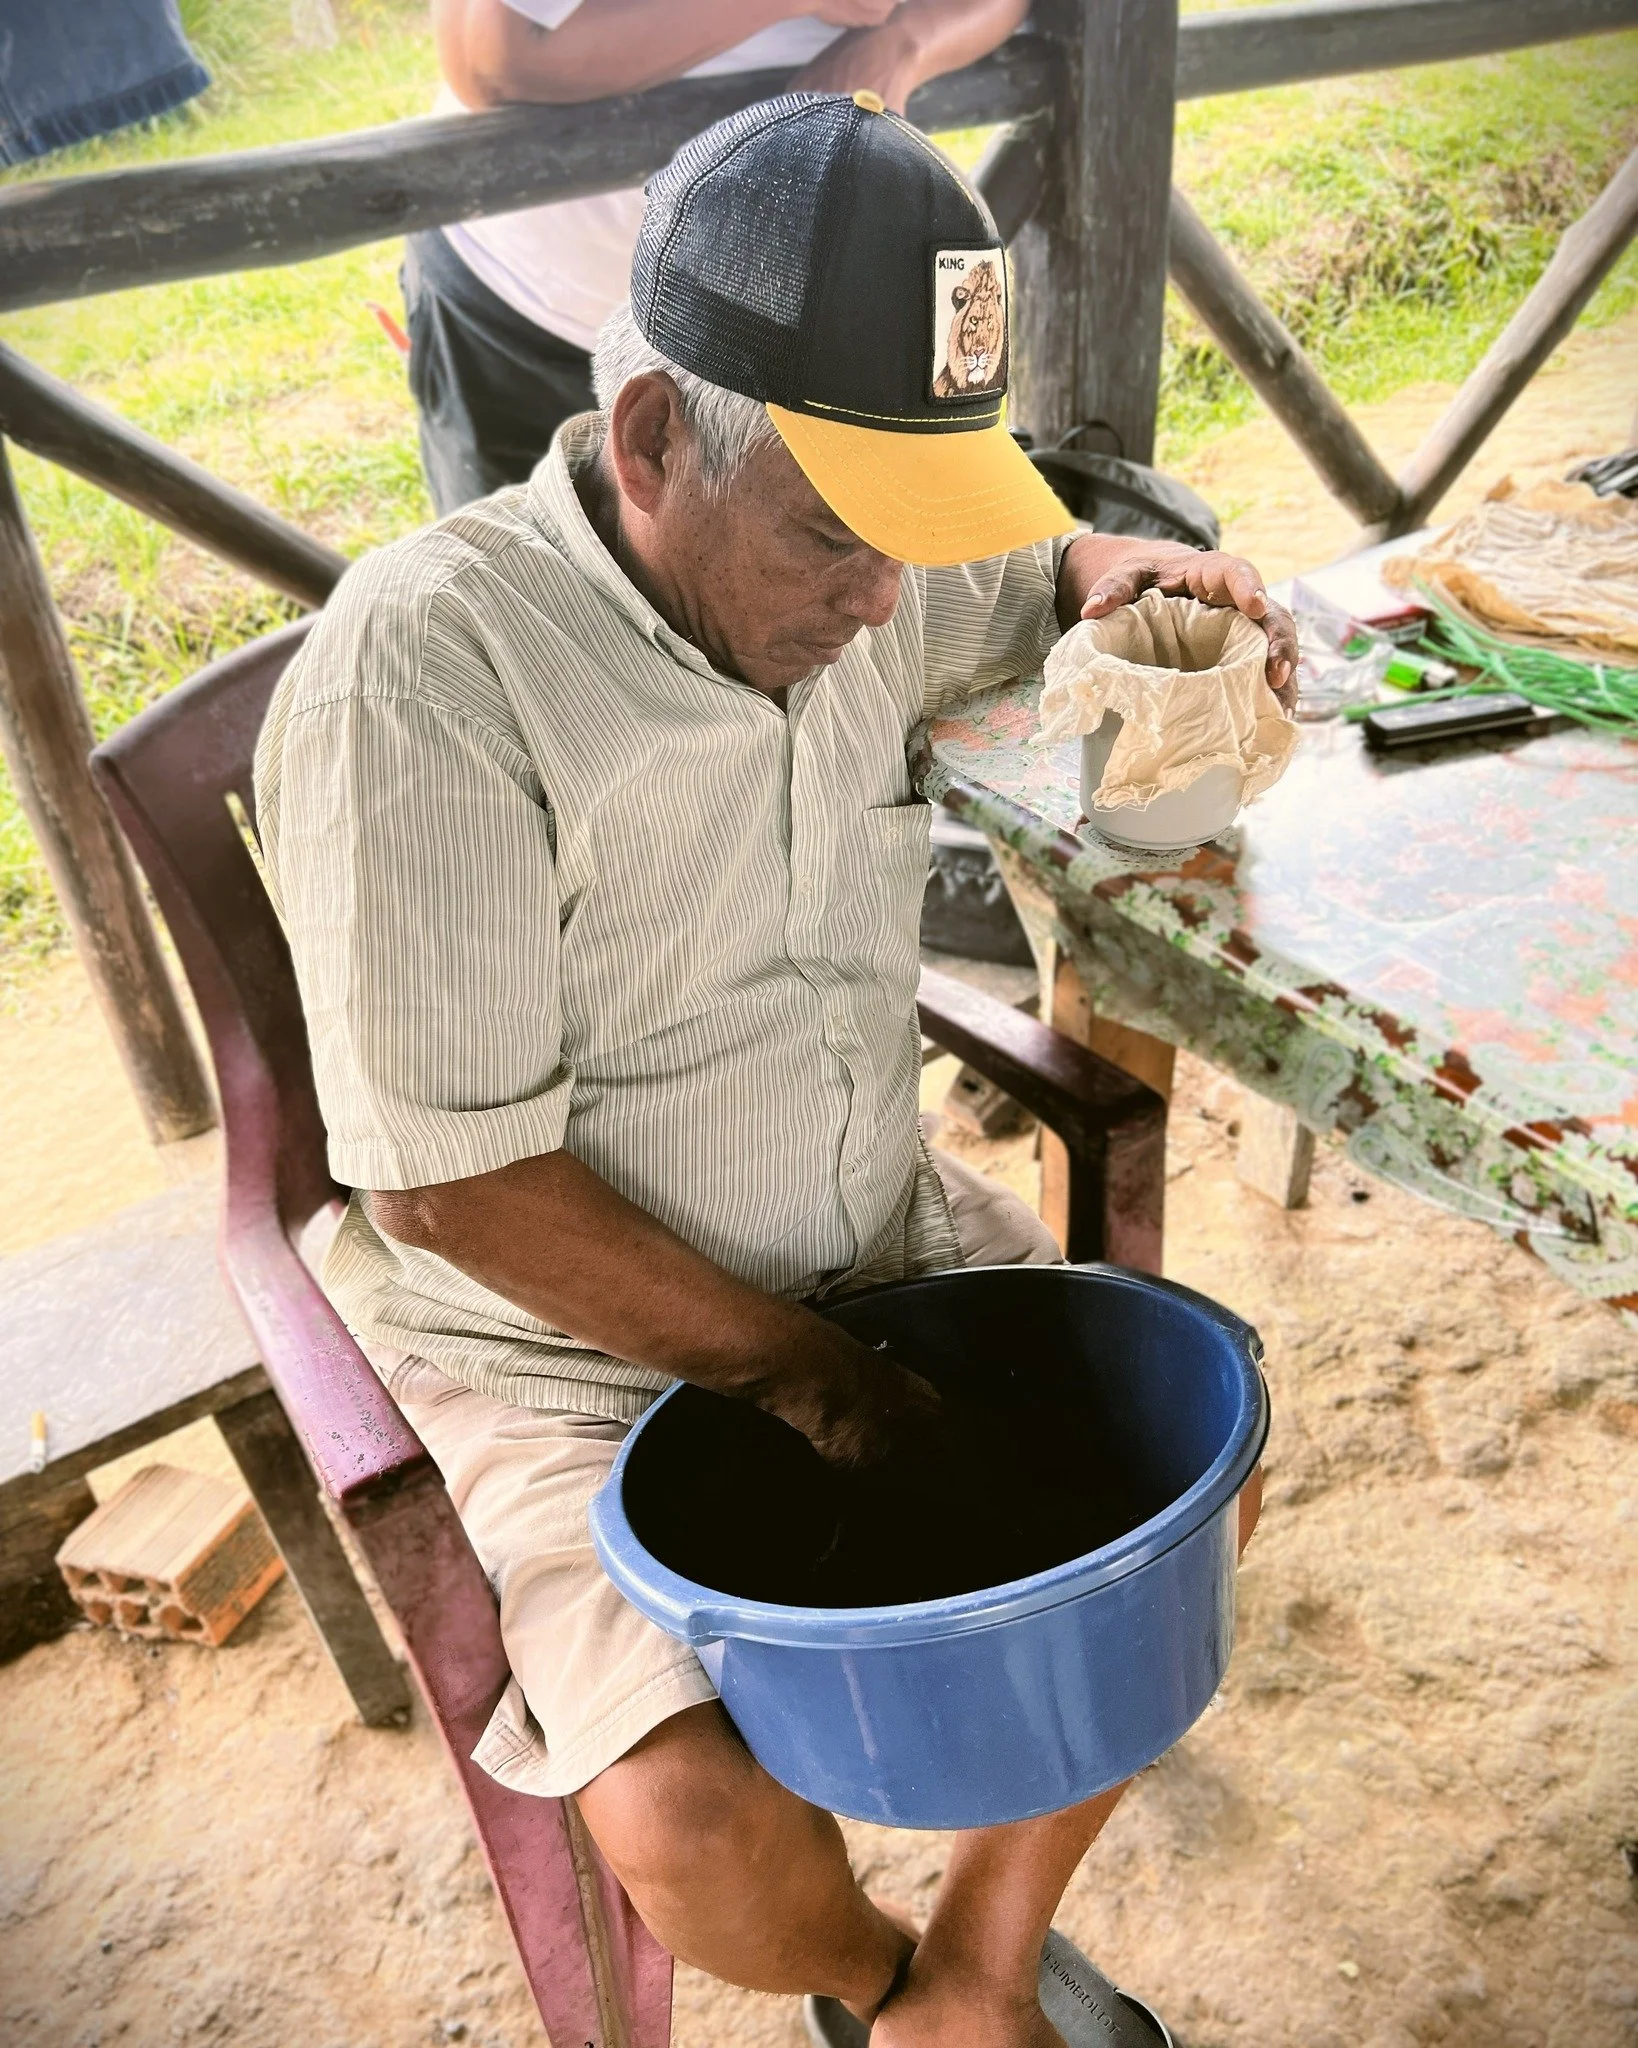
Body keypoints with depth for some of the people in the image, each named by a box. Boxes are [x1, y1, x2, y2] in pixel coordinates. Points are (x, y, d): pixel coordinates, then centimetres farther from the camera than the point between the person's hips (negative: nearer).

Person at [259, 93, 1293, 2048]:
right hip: (572, 1336, -6)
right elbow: (455, 1180, -23)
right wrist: (803, 1370, -17)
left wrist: (1146, 571, -3)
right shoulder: (419, 668, -25)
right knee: (698, 1831, -21)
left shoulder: (836, 575, -4)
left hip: (886, 1238, 7)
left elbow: (1033, 573, 21)